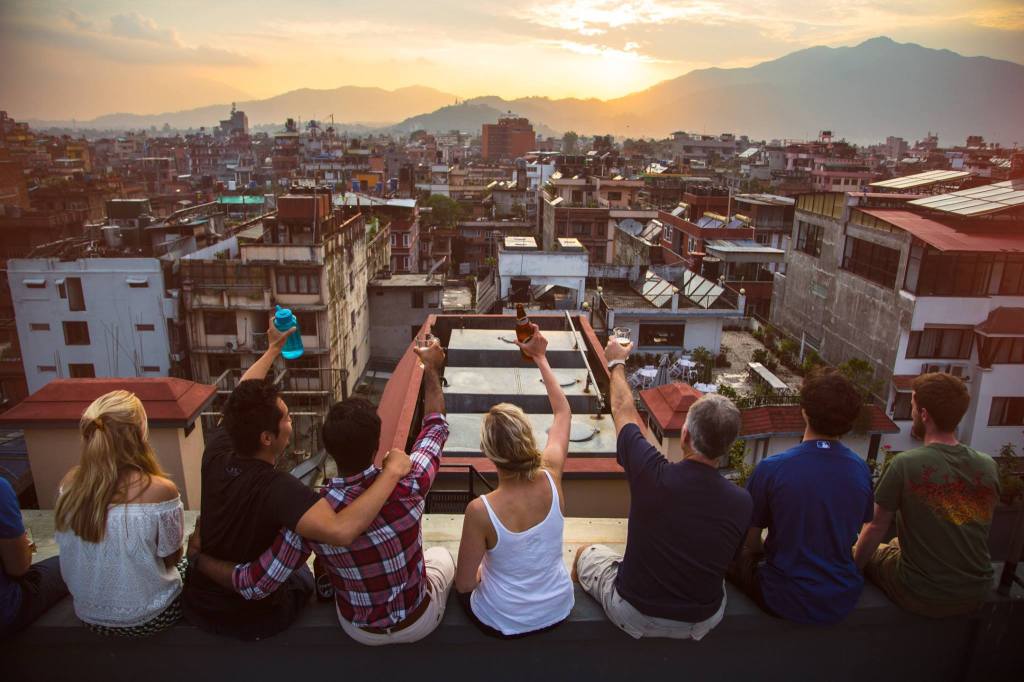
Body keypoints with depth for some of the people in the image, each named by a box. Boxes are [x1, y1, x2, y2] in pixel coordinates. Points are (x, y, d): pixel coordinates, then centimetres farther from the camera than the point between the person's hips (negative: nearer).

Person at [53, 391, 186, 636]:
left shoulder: (70, 482, -14)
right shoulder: (160, 490, -30)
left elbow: (68, 546, 3)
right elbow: (171, 558, -14)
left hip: (89, 616, 5)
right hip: (147, 620, -4)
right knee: (190, 567, 27)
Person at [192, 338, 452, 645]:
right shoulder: (405, 486, -32)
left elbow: (256, 585, -21)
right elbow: (436, 427, -12)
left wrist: (201, 556, -4)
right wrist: (432, 368, 3)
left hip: (360, 631, 2)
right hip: (419, 623, -1)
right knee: (441, 554, 31)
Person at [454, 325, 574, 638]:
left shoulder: (480, 510, -32)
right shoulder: (551, 480, -22)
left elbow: (464, 583, -18)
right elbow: (563, 412, -5)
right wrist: (540, 358, 2)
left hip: (502, 623, -3)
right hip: (559, 611, 3)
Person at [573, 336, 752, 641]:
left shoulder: (653, 473, -27)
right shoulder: (741, 502, -20)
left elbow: (623, 411, -8)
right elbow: (736, 560, -1)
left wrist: (616, 363, 10)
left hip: (635, 617, -2)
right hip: (703, 622, 3)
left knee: (586, 554, 25)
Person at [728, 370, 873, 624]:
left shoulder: (771, 468, -20)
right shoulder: (861, 469, -8)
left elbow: (750, 542, -10)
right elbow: (860, 526, 8)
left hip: (788, 603, -4)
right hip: (844, 602, 5)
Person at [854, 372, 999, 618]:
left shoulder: (905, 464, -20)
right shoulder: (989, 466, -5)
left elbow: (876, 528, -11)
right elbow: (971, 534, 9)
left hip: (923, 598, -5)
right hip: (976, 596, 5)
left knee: (861, 551, 20)